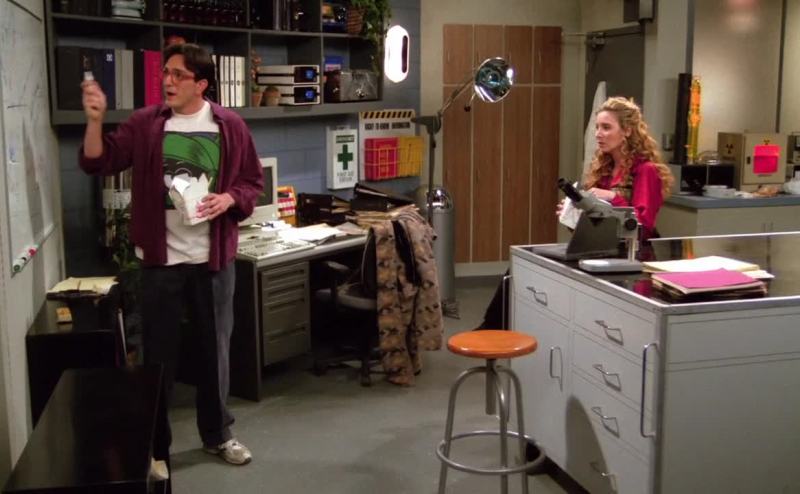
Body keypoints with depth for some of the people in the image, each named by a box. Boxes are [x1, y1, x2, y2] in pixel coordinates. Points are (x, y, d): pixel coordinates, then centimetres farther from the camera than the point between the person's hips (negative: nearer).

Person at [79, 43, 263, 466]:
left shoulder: (230, 126, 0)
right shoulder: (145, 123, -1)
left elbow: (252, 181, 6)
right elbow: (98, 163, -5)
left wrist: (229, 199, -13)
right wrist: (95, 121, -19)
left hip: (213, 258, 1)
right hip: (160, 259, -1)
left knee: (215, 348, 13)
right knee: (158, 352, 8)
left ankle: (218, 434, 30)